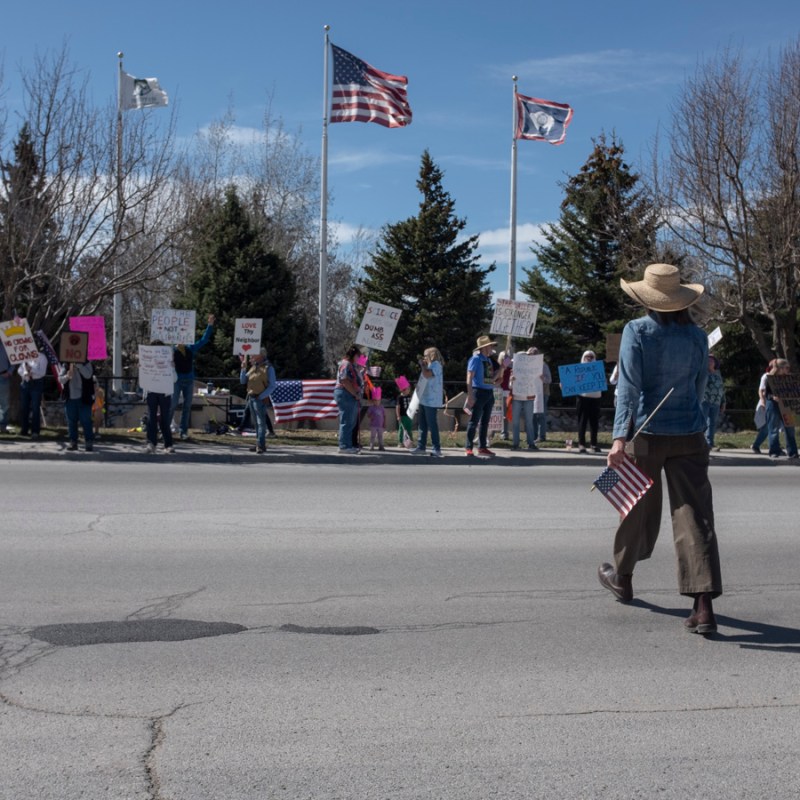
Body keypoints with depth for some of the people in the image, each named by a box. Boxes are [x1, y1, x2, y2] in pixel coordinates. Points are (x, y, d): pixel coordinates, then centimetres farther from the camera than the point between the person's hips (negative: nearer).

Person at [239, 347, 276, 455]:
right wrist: (243, 367, 3)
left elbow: (272, 386, -9)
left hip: (260, 399, -7)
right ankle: (259, 444, 16)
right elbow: (243, 381, 14)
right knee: (256, 422, 11)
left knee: (261, 422, -8)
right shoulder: (252, 367, 15)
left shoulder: (268, 368, -6)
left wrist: (261, 396, -16)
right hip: (251, 397, 7)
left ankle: (261, 445, -11)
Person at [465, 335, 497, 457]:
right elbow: (469, 378, -14)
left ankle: (482, 447, 18)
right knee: (474, 421, -6)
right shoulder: (476, 359, -8)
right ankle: (469, 448, -3)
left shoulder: (488, 360, 15)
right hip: (479, 392, -8)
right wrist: (470, 395, -21)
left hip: (489, 393, 8)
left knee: (485, 422, 11)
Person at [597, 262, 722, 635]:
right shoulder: (697, 337, 2)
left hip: (648, 435, -1)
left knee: (639, 509, 17)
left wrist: (620, 438, -21)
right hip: (689, 436, 2)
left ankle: (622, 577, 38)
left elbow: (629, 386, -16)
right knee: (695, 516, -2)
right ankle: (704, 607, -9)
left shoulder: (636, 331, -7)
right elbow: (699, 387, 13)